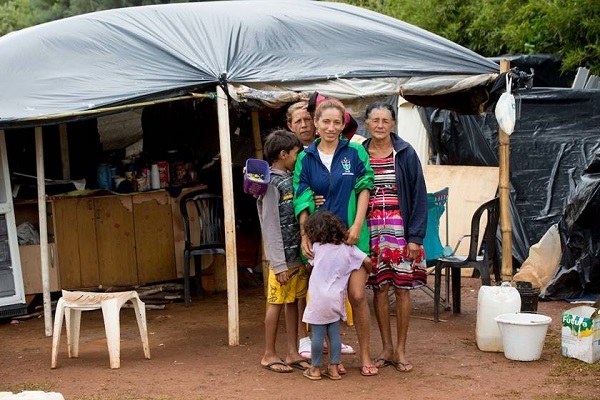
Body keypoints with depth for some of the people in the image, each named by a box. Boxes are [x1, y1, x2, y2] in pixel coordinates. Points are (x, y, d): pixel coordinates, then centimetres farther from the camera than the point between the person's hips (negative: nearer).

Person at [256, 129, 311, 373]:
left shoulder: (290, 179, 11)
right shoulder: (271, 183, -12)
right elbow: (271, 226, -15)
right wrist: (279, 264, -17)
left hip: (298, 253, 7)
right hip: (283, 256, -7)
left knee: (293, 301, 11)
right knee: (276, 303, 0)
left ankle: (292, 353, 17)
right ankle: (269, 355, 10)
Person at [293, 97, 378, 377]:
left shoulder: (355, 152, 2)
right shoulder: (306, 158, 5)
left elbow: (364, 188, 0)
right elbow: (302, 200, 2)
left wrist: (357, 225, -9)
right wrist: (304, 235, -7)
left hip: (351, 234, -1)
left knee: (357, 295, -4)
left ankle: (365, 355, 11)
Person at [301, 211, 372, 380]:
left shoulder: (317, 247, 0)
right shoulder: (347, 248, 5)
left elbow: (310, 262, 17)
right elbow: (367, 261, -2)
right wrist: (367, 273, 18)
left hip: (318, 298, -3)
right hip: (336, 298, 3)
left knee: (318, 334, 3)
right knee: (334, 333, 10)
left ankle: (316, 368, 11)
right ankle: (334, 368, 13)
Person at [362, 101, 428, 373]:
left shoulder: (406, 153, -1)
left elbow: (419, 195, -2)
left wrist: (415, 237, -8)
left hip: (400, 227, -2)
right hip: (370, 228, 2)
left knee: (402, 288, 1)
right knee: (379, 288, 5)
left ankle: (400, 350, 12)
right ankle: (386, 348, 16)